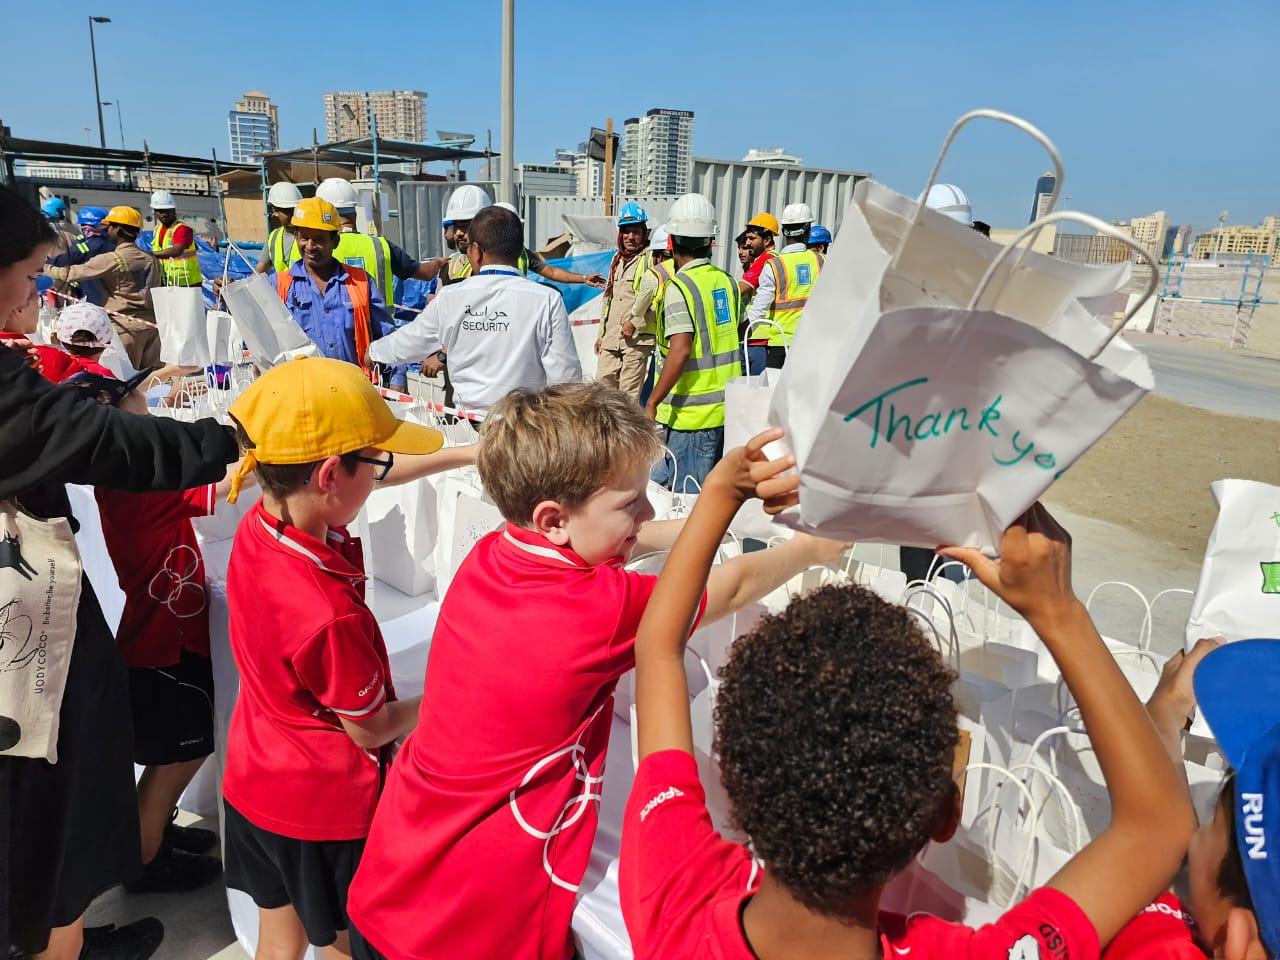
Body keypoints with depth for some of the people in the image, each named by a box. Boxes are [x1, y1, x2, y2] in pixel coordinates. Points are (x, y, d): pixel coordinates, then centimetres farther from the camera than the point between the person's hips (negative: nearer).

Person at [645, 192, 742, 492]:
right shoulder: (726, 281, 8)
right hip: (726, 408, 8)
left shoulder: (679, 286, -14)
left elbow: (680, 352, -24)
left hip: (692, 412, -8)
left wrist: (652, 402, -19)